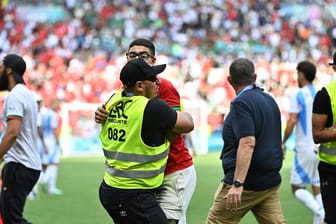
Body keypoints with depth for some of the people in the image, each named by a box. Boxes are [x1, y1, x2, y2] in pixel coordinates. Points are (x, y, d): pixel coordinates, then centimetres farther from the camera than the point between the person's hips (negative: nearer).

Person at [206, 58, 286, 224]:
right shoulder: (269, 100, 14)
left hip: (247, 184, -8)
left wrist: (238, 184, -28)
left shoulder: (241, 103, -13)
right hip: (271, 182, 8)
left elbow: (247, 143, -24)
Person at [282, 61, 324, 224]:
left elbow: (292, 121, -13)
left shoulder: (298, 96, -7)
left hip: (305, 148, -5)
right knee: (317, 187, 9)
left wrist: (283, 142, -4)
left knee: (297, 188, 2)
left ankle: (319, 211, -21)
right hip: (322, 148, 5)